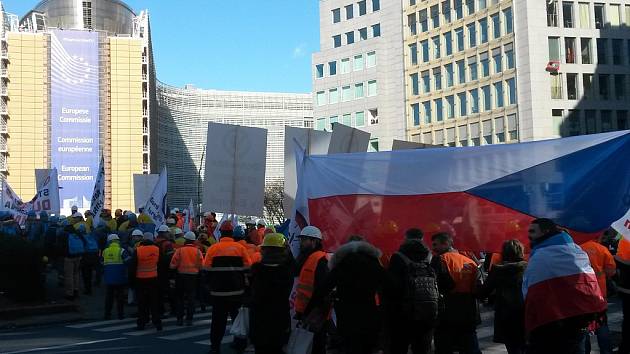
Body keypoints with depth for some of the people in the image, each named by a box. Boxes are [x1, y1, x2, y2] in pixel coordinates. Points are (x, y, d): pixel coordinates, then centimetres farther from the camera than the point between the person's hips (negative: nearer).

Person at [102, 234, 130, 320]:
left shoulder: (105, 251, 4)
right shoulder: (122, 251, -9)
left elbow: (101, 264, 11)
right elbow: (129, 262, -15)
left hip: (109, 278, 3)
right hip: (120, 279, -3)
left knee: (109, 296, 11)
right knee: (120, 296, 5)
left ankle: (107, 314, 12)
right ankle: (120, 314, 6)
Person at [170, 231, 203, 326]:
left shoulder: (180, 250, -9)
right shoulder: (197, 251, -6)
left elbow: (173, 264, -7)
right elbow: (201, 265, -3)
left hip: (181, 276, 0)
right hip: (193, 276, 0)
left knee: (180, 298, 12)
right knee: (191, 298, 6)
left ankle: (180, 319, 11)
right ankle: (189, 319, 4)